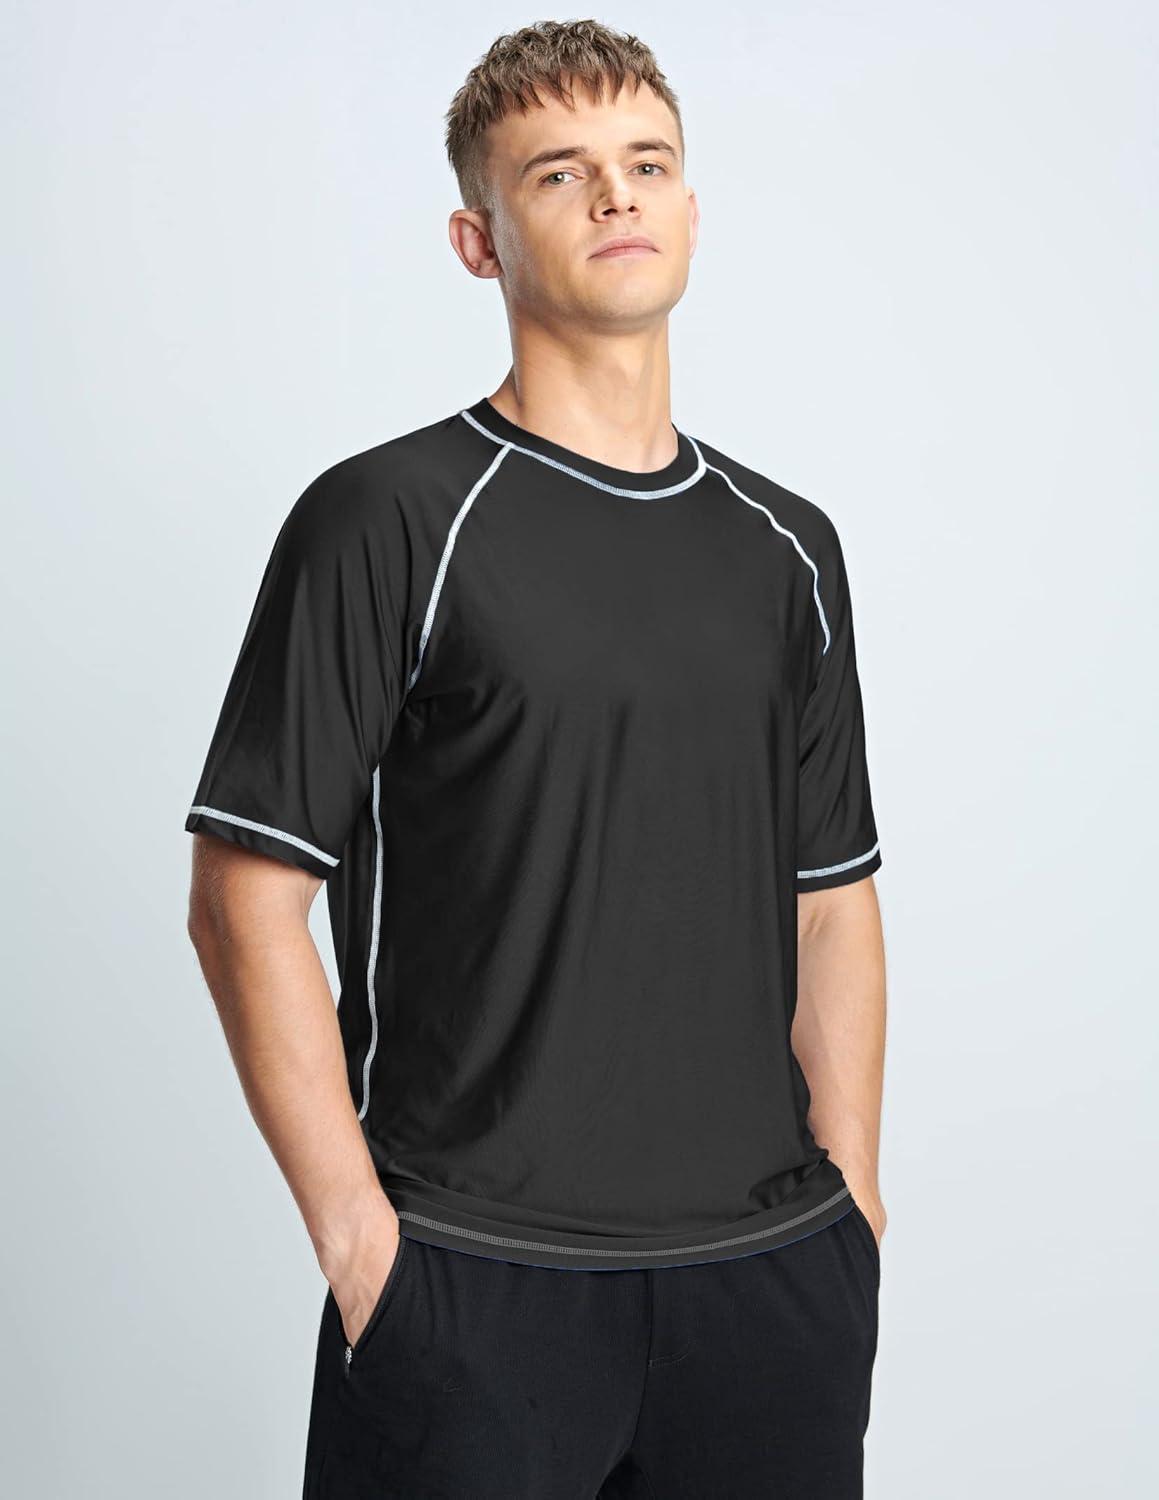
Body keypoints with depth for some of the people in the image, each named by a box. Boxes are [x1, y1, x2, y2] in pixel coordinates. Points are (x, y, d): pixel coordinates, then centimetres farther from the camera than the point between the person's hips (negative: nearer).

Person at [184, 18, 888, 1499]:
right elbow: (246, 894, -8)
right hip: (475, 1287, -4)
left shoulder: (786, 545, 10)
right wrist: (357, 1234, -12)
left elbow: (833, 901, 13)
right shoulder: (390, 520, -6)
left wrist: (850, 1209, 7)